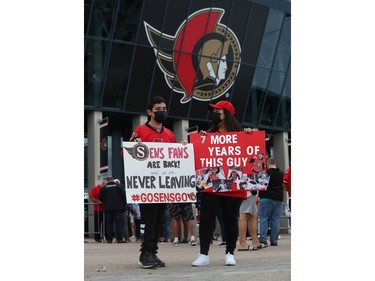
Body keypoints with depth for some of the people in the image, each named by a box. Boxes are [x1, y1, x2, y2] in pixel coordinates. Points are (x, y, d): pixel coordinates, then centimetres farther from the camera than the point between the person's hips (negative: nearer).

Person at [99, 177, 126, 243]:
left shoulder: (104, 187, 2)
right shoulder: (119, 186, 0)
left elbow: (100, 198, 3)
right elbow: (124, 196, -1)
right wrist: (123, 204, 13)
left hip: (107, 208, 1)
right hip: (118, 208, -1)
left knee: (108, 223, 7)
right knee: (118, 223, -1)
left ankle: (109, 239, 5)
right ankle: (119, 238, -9)